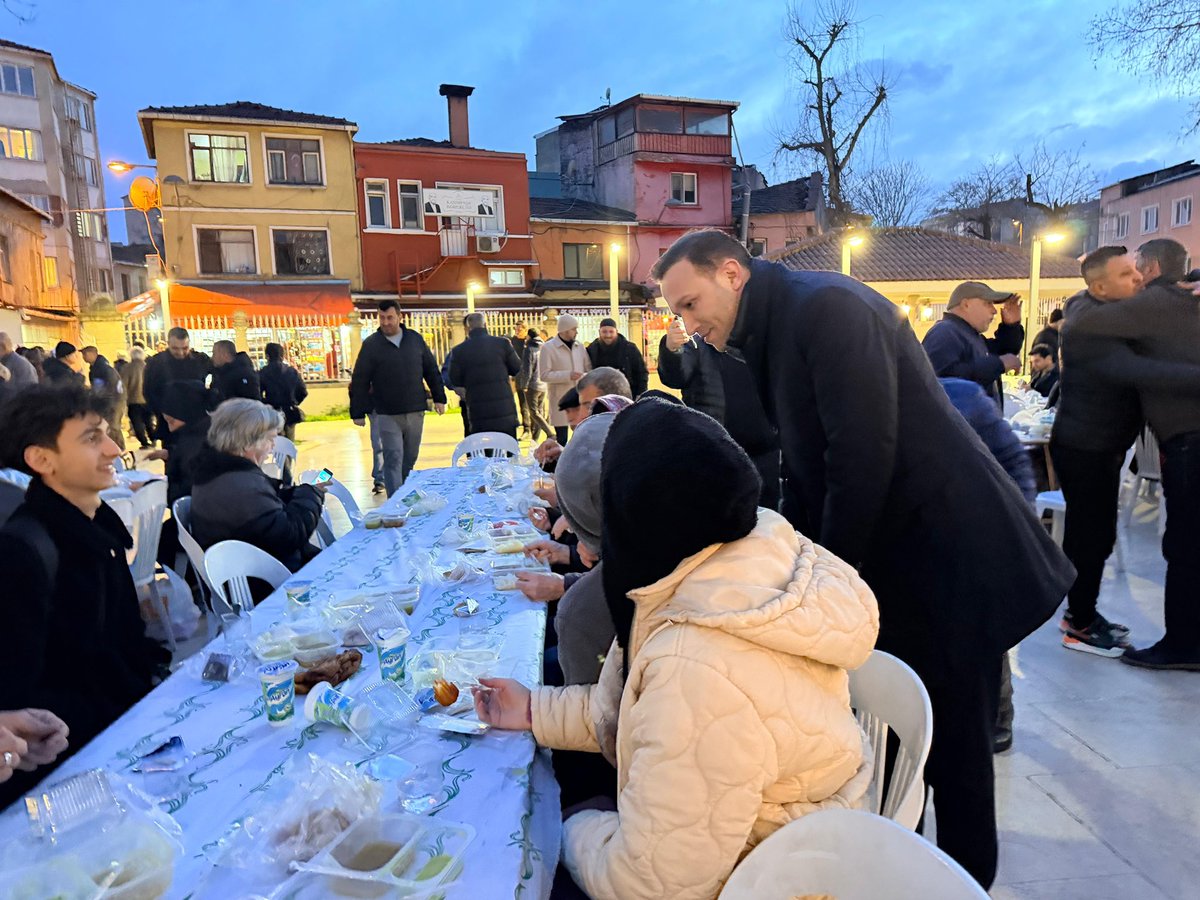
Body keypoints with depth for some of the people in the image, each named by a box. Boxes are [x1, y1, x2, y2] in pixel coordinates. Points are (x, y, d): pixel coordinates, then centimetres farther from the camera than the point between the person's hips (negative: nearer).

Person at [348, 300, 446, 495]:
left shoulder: (416, 339, 5)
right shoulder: (371, 345, -3)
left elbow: (431, 370, 11)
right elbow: (359, 382, -3)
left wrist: (439, 397, 7)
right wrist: (358, 412, -5)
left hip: (415, 412, 3)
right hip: (387, 415, -3)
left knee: (409, 459, 13)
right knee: (393, 460, -7)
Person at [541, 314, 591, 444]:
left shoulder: (580, 346, 10)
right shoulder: (548, 348, -5)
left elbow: (589, 369, 14)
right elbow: (544, 375, -10)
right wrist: (568, 375, -17)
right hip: (561, 400, -4)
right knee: (561, 439, 0)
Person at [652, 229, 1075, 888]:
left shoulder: (827, 306, -19)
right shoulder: (771, 337, 10)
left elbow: (864, 456, -25)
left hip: (951, 561, -8)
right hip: (886, 564, 9)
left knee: (952, 747, 7)